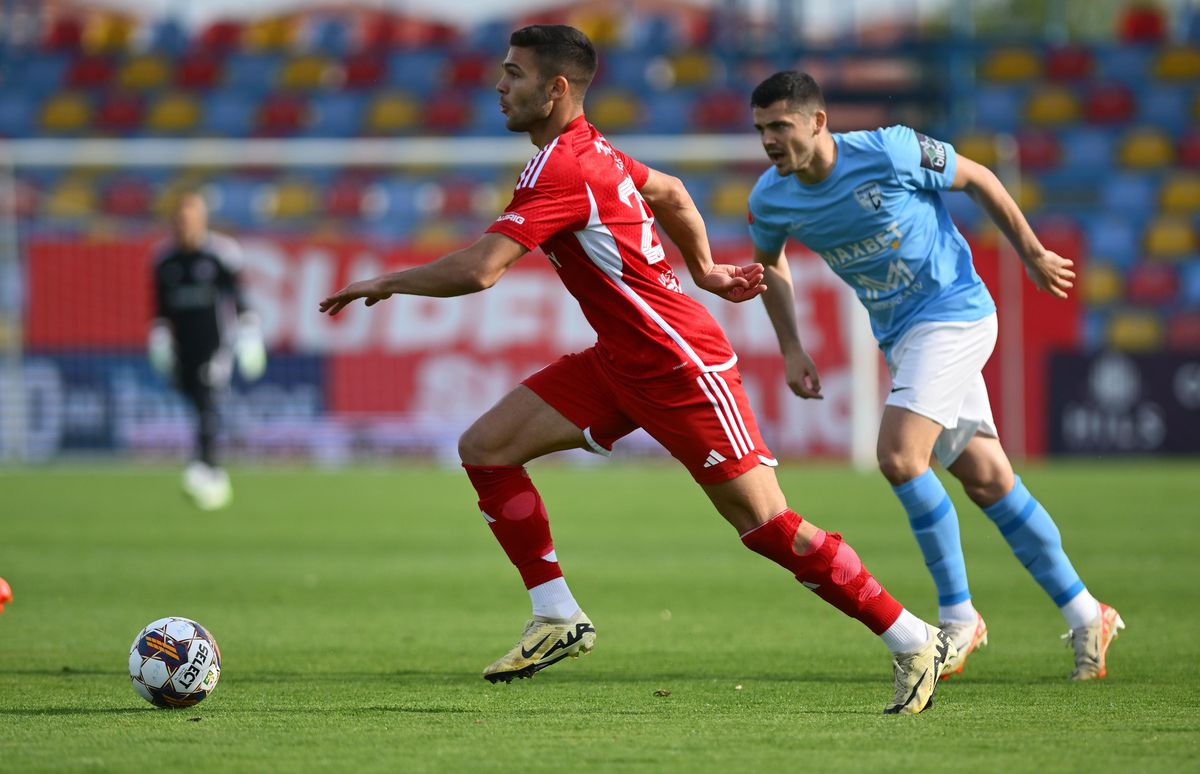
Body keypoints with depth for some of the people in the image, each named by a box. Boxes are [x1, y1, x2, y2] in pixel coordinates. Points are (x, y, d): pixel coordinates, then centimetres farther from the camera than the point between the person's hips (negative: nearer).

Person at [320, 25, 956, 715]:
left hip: (681, 364, -10)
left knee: (768, 526, -10)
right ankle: (559, 618, 6)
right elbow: (670, 191, 28)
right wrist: (705, 272, 34)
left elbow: (478, 270, -27)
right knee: (485, 446, 1)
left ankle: (914, 641, 0)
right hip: (621, 364, 10)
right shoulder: (588, 148, 10)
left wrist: (384, 283, -12)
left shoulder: (560, 170, -21)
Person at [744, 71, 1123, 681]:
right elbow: (769, 263, 18)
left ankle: (957, 615, -9)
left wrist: (1033, 256, 5)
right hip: (898, 336, 6)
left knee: (900, 456, -22)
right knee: (986, 478, 6)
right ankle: (1084, 616, 15)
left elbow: (978, 179, -5)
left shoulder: (889, 152, -20)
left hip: (953, 310, -6)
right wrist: (791, 350, 9)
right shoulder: (771, 198, -4)